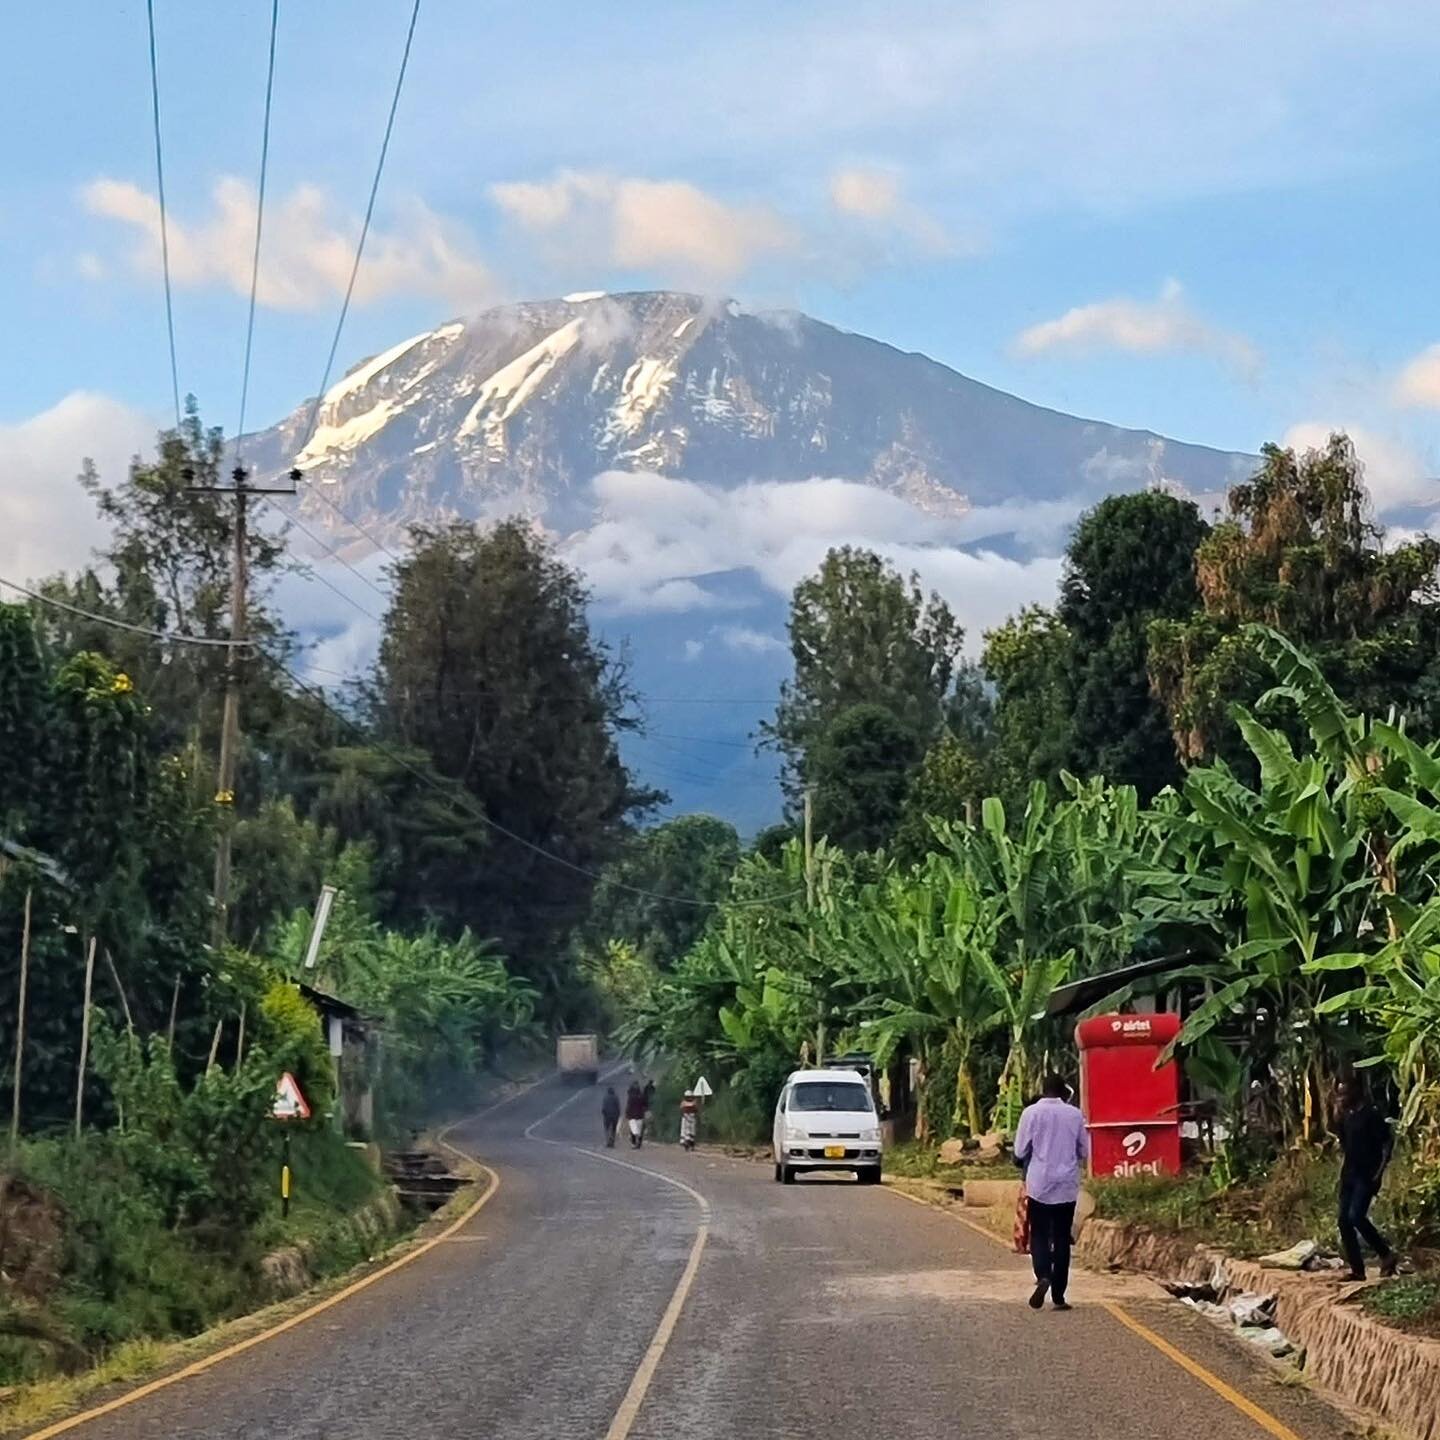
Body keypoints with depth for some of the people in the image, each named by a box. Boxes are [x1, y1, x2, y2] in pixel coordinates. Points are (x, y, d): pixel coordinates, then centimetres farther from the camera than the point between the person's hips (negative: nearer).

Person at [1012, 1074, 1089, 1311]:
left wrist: (1024, 1165, 18)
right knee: (1062, 1238, 8)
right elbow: (1085, 1152, 7)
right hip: (1067, 1186, 2)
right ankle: (1058, 1296, 7)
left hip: (1039, 1184, -1)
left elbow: (1020, 1151, -3)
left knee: (1039, 1235, 6)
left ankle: (1043, 1276, -21)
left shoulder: (1032, 1112, -6)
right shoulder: (1075, 1115, -1)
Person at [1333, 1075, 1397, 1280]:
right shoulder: (1346, 1117, 13)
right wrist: (1337, 1120, 10)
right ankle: (1357, 1269, 6)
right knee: (1344, 1221, 2)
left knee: (1356, 1216, -21)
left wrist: (1379, 1172, -17)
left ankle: (1386, 1254, -5)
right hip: (1349, 1175, 8)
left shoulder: (1371, 1115, -10)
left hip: (1367, 1176, -8)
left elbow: (1388, 1144, -12)